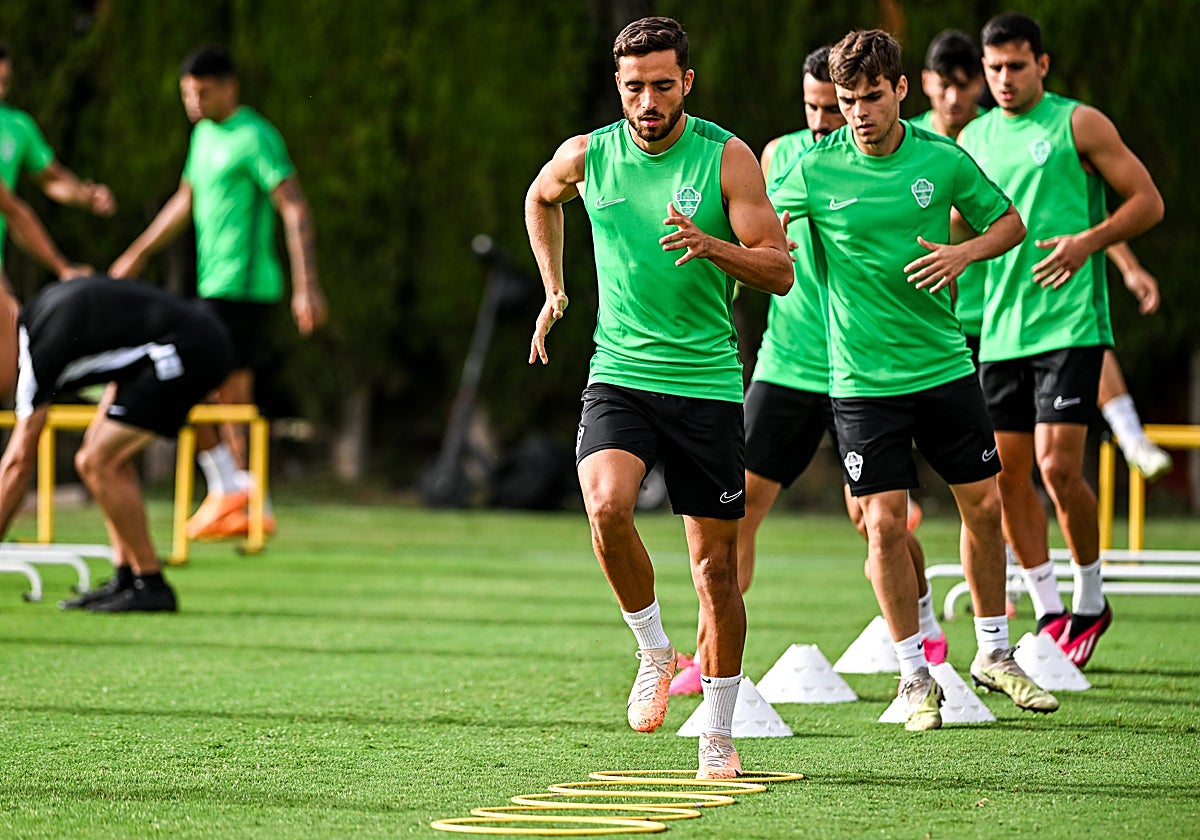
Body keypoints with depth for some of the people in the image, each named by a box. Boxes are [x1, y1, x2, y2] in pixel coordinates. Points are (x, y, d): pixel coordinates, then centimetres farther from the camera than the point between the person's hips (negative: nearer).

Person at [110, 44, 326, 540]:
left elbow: (295, 211, -16)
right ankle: (249, 508, 10)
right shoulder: (205, 133, 16)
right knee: (232, 397, 8)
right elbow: (186, 201, 30)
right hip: (217, 286, 9)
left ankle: (228, 486, -8)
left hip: (239, 288, -9)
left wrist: (307, 287, -23)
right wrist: (138, 254, 33)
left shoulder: (254, 137, -12)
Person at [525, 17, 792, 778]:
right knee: (607, 505, -27)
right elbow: (540, 199, 26)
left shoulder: (726, 157, -6)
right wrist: (555, 288, 20)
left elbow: (780, 271, -9)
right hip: (620, 374, 1)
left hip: (708, 382, -1)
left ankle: (719, 736, 16)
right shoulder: (586, 157, 1)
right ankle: (654, 650, -2)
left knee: (717, 562, 3)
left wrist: (712, 246, -27)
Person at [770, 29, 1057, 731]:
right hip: (863, 378, -2)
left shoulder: (943, 159, -3)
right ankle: (916, 676, 9)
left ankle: (995, 654, 26)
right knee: (885, 523, -6)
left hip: (945, 364, 2)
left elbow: (1010, 222, 9)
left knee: (984, 506, 8)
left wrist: (965, 251, -11)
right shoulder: (815, 170, -8)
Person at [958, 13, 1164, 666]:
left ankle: (1090, 600, 6)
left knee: (1058, 466, -13)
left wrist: (1086, 242, -16)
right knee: (1008, 475, 3)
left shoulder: (1077, 124, -2)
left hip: (1069, 324, -5)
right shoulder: (973, 139, 13)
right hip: (998, 328, 6)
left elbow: (1148, 201, -3)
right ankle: (1049, 614, 14)